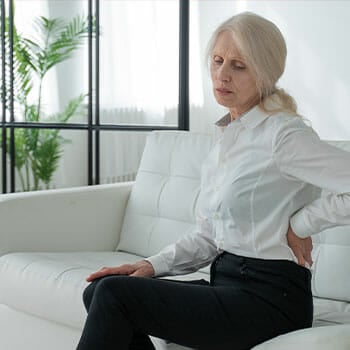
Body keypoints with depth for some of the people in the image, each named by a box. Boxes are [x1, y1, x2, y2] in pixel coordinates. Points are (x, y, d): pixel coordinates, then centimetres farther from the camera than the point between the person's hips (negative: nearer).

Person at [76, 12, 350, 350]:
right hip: (228, 284, 8)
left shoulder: (282, 134, -12)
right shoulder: (227, 139, 14)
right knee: (98, 291, -5)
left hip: (268, 299, -8)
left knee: (113, 293, -17)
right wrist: (152, 266, 2)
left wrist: (301, 224, -14)